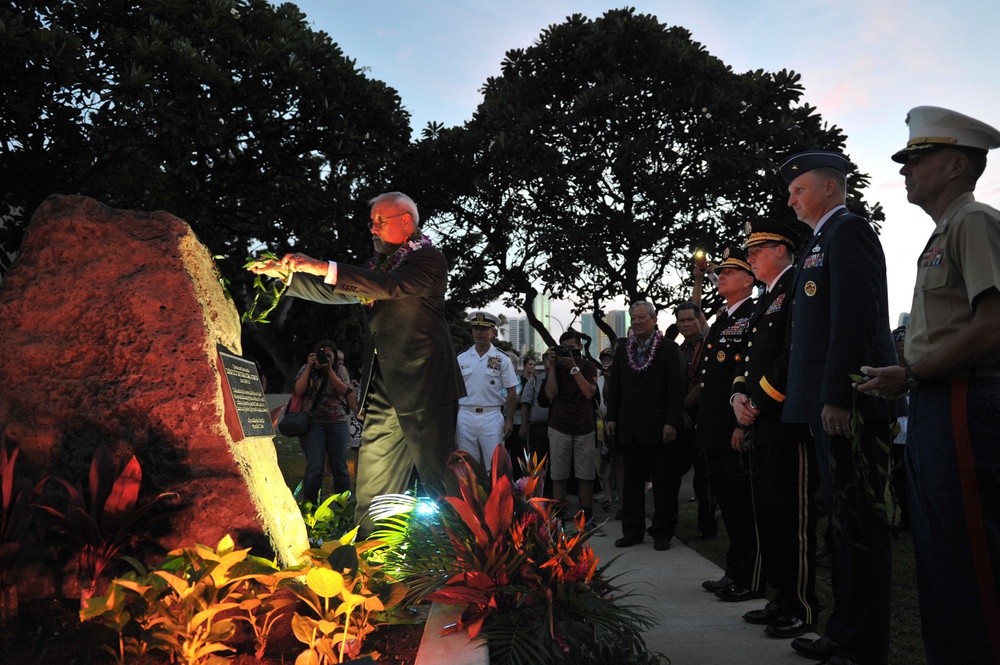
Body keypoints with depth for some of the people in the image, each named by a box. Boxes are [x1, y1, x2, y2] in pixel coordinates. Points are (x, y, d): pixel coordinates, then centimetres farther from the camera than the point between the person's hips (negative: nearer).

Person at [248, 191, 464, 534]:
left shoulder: (429, 259, -5)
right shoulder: (380, 263, 18)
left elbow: (391, 286, -22)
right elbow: (335, 293, 24)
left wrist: (323, 268, -24)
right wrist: (286, 273, 13)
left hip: (423, 388, -7)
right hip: (382, 391, 8)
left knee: (437, 483, 0)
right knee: (371, 489, 9)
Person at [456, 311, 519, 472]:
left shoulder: (502, 359, 0)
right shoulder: (461, 358, 7)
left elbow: (511, 392, 1)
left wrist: (509, 420, -5)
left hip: (492, 416, -2)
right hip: (465, 416, 2)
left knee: (494, 464, 0)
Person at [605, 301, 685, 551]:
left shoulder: (669, 348, -3)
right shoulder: (623, 349, 10)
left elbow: (676, 387, -8)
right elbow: (614, 386, 12)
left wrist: (672, 422, -14)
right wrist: (612, 417, 4)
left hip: (658, 427, -4)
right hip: (629, 428, 4)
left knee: (664, 483, 4)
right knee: (632, 481, 11)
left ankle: (662, 533, 15)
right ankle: (632, 531, 20)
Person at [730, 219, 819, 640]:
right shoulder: (765, 300, 22)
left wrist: (761, 403, -15)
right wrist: (739, 395, 4)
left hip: (788, 421, -10)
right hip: (761, 428, 10)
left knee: (792, 518, -3)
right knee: (768, 519, 14)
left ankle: (803, 609, 7)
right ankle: (782, 600, 24)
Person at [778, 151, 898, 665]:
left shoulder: (848, 232, -7)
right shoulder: (820, 242, 22)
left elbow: (853, 318, -18)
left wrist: (836, 398, -22)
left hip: (849, 406, -10)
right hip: (831, 406, 11)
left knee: (859, 521, -4)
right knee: (845, 519, 15)